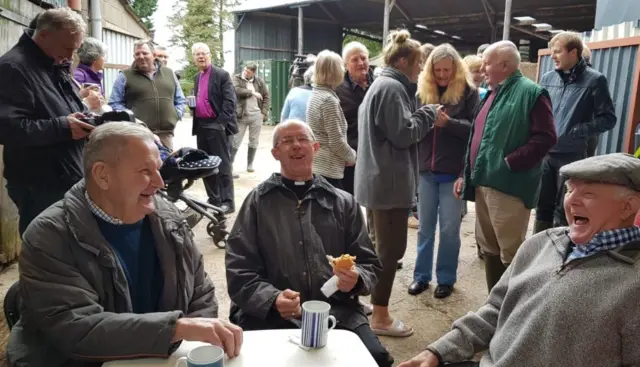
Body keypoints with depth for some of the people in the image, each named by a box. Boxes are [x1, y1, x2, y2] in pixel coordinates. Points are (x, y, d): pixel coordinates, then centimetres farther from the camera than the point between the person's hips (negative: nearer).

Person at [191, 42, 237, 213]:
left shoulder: (221, 75, -7)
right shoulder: (197, 77, 17)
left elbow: (230, 101, -13)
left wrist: (222, 123, -20)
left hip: (217, 126, -8)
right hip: (201, 126, 8)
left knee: (222, 165, -3)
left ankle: (227, 202, 4)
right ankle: (213, 200, 21)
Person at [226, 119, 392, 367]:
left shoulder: (344, 203, 13)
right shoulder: (258, 201, 8)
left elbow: (369, 264, 15)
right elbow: (239, 271, 1)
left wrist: (356, 279, -8)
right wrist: (273, 299, -17)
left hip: (336, 311, 2)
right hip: (270, 315, -1)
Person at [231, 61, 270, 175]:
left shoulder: (259, 81, 7)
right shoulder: (236, 78, 0)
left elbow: (266, 96, 10)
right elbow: (236, 90, -19)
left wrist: (264, 112, 0)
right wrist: (252, 92, -12)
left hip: (256, 115, 2)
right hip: (241, 115, -2)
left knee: (254, 142, 8)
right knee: (235, 141, 0)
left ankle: (250, 164, 18)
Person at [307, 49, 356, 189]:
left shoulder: (315, 94, 11)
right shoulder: (329, 100, -17)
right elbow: (336, 141, -19)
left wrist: (348, 154, 15)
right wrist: (352, 156, -2)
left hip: (315, 165, 9)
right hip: (328, 169, -9)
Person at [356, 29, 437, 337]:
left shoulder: (381, 84, 18)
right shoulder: (392, 88, -15)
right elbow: (403, 133, -19)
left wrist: (422, 115, 11)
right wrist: (429, 113, -5)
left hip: (378, 178, 11)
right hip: (390, 181, -11)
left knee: (382, 245, 18)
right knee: (392, 248, -2)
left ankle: (373, 306, 30)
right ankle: (380, 316, 8)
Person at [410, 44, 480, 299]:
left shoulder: (468, 92, -1)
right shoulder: (422, 91, 7)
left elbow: (475, 129, -10)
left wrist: (448, 122, -22)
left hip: (453, 172, -3)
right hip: (426, 170, 3)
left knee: (449, 228, 6)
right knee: (425, 226, 12)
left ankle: (446, 277, 21)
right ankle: (422, 275, 24)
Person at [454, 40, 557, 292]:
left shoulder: (531, 93, -9)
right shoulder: (491, 94, 18)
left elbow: (545, 138, -16)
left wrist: (509, 163, -19)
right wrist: (467, 174, 18)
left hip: (508, 185, -9)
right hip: (484, 183, 9)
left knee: (511, 253, -2)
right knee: (489, 247, 16)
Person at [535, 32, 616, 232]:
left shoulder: (595, 80, -5)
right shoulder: (547, 78, 8)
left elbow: (608, 118, -5)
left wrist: (578, 131, -16)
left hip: (573, 156, -4)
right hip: (544, 154, 4)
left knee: (563, 211, 5)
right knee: (543, 206, 14)